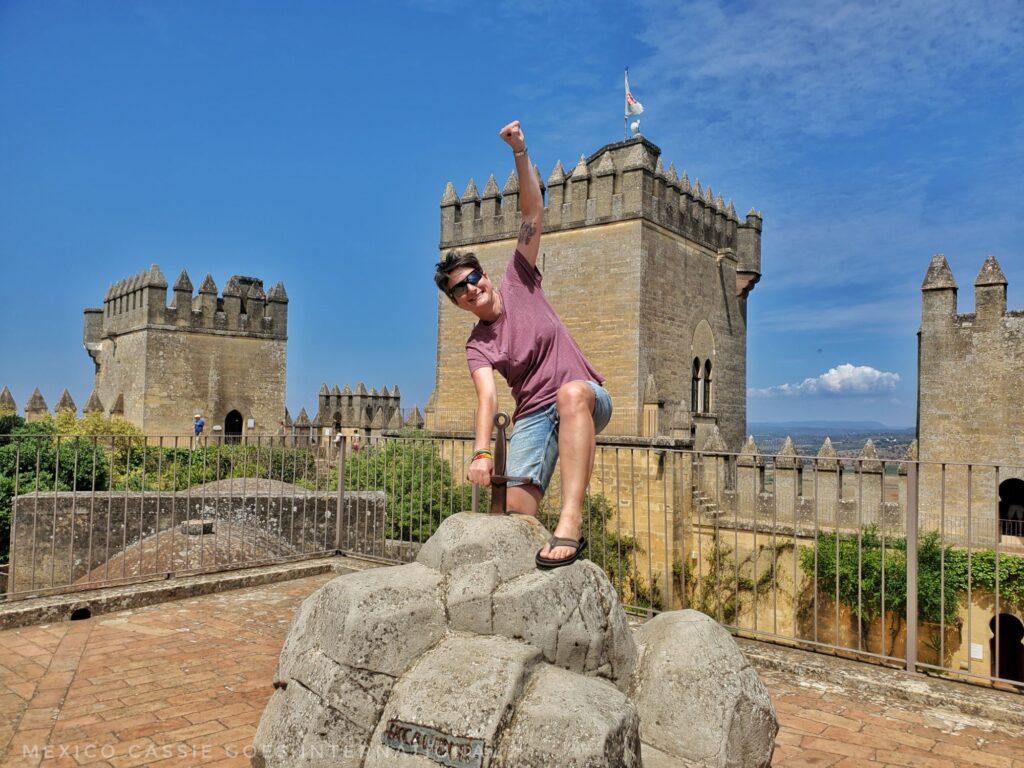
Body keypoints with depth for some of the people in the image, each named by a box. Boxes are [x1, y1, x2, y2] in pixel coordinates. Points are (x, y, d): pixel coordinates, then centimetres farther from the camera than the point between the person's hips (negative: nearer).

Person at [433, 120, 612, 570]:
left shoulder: (518, 283, 5)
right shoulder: (477, 346, 3)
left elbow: (532, 213, -1)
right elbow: (487, 397, -15)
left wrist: (520, 152, -14)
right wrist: (481, 452, -32)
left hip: (587, 399, -2)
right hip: (533, 416, 3)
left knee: (571, 392, -40)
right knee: (514, 507, -19)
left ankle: (571, 523, -48)